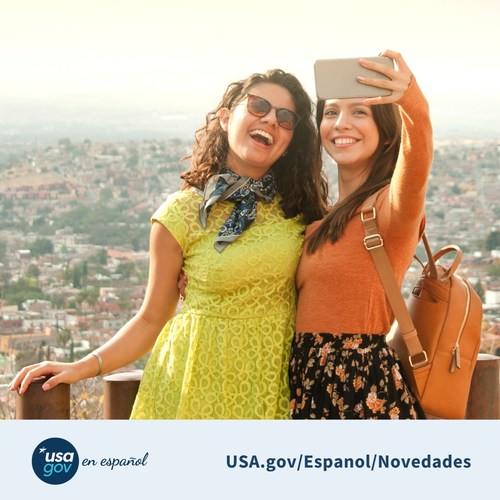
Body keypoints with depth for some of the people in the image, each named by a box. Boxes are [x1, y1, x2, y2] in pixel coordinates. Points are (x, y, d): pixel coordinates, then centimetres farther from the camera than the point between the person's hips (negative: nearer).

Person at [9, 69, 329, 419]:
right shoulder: (182, 214, -6)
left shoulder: (298, 206, 2)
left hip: (274, 377, 2)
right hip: (199, 377, -2)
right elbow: (151, 320, -2)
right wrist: (84, 367, -12)